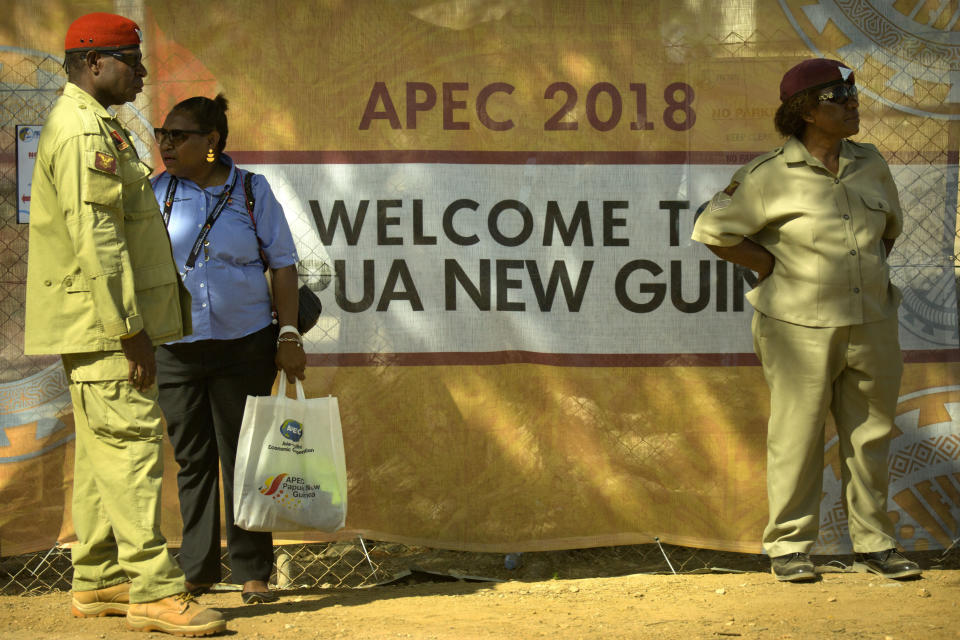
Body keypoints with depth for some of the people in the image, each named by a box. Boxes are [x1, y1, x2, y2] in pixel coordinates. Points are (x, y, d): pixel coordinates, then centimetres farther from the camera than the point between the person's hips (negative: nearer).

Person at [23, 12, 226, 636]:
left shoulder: (96, 127, 19)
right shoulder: (82, 133, -16)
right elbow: (94, 239, -22)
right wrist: (129, 329, -23)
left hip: (103, 326, 11)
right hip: (101, 324, -11)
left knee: (104, 452, 12)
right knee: (133, 445, -12)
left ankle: (98, 581, 17)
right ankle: (153, 590, -13)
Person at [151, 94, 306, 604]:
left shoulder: (251, 191, 2)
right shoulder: (155, 193, 4)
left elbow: (282, 264, 5)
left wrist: (289, 334, -2)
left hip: (244, 345, -1)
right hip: (174, 347, 1)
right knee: (192, 459, 7)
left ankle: (253, 572, 9)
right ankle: (196, 569, 15)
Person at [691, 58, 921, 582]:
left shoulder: (869, 165, 8)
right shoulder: (771, 176, -8)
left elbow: (891, 225, 26)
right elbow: (712, 230, -2)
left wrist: (869, 273, 13)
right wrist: (774, 269, -3)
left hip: (869, 322, 5)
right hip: (801, 327, -5)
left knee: (870, 435, 9)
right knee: (796, 435, 0)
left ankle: (873, 543, 18)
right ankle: (788, 545, 9)